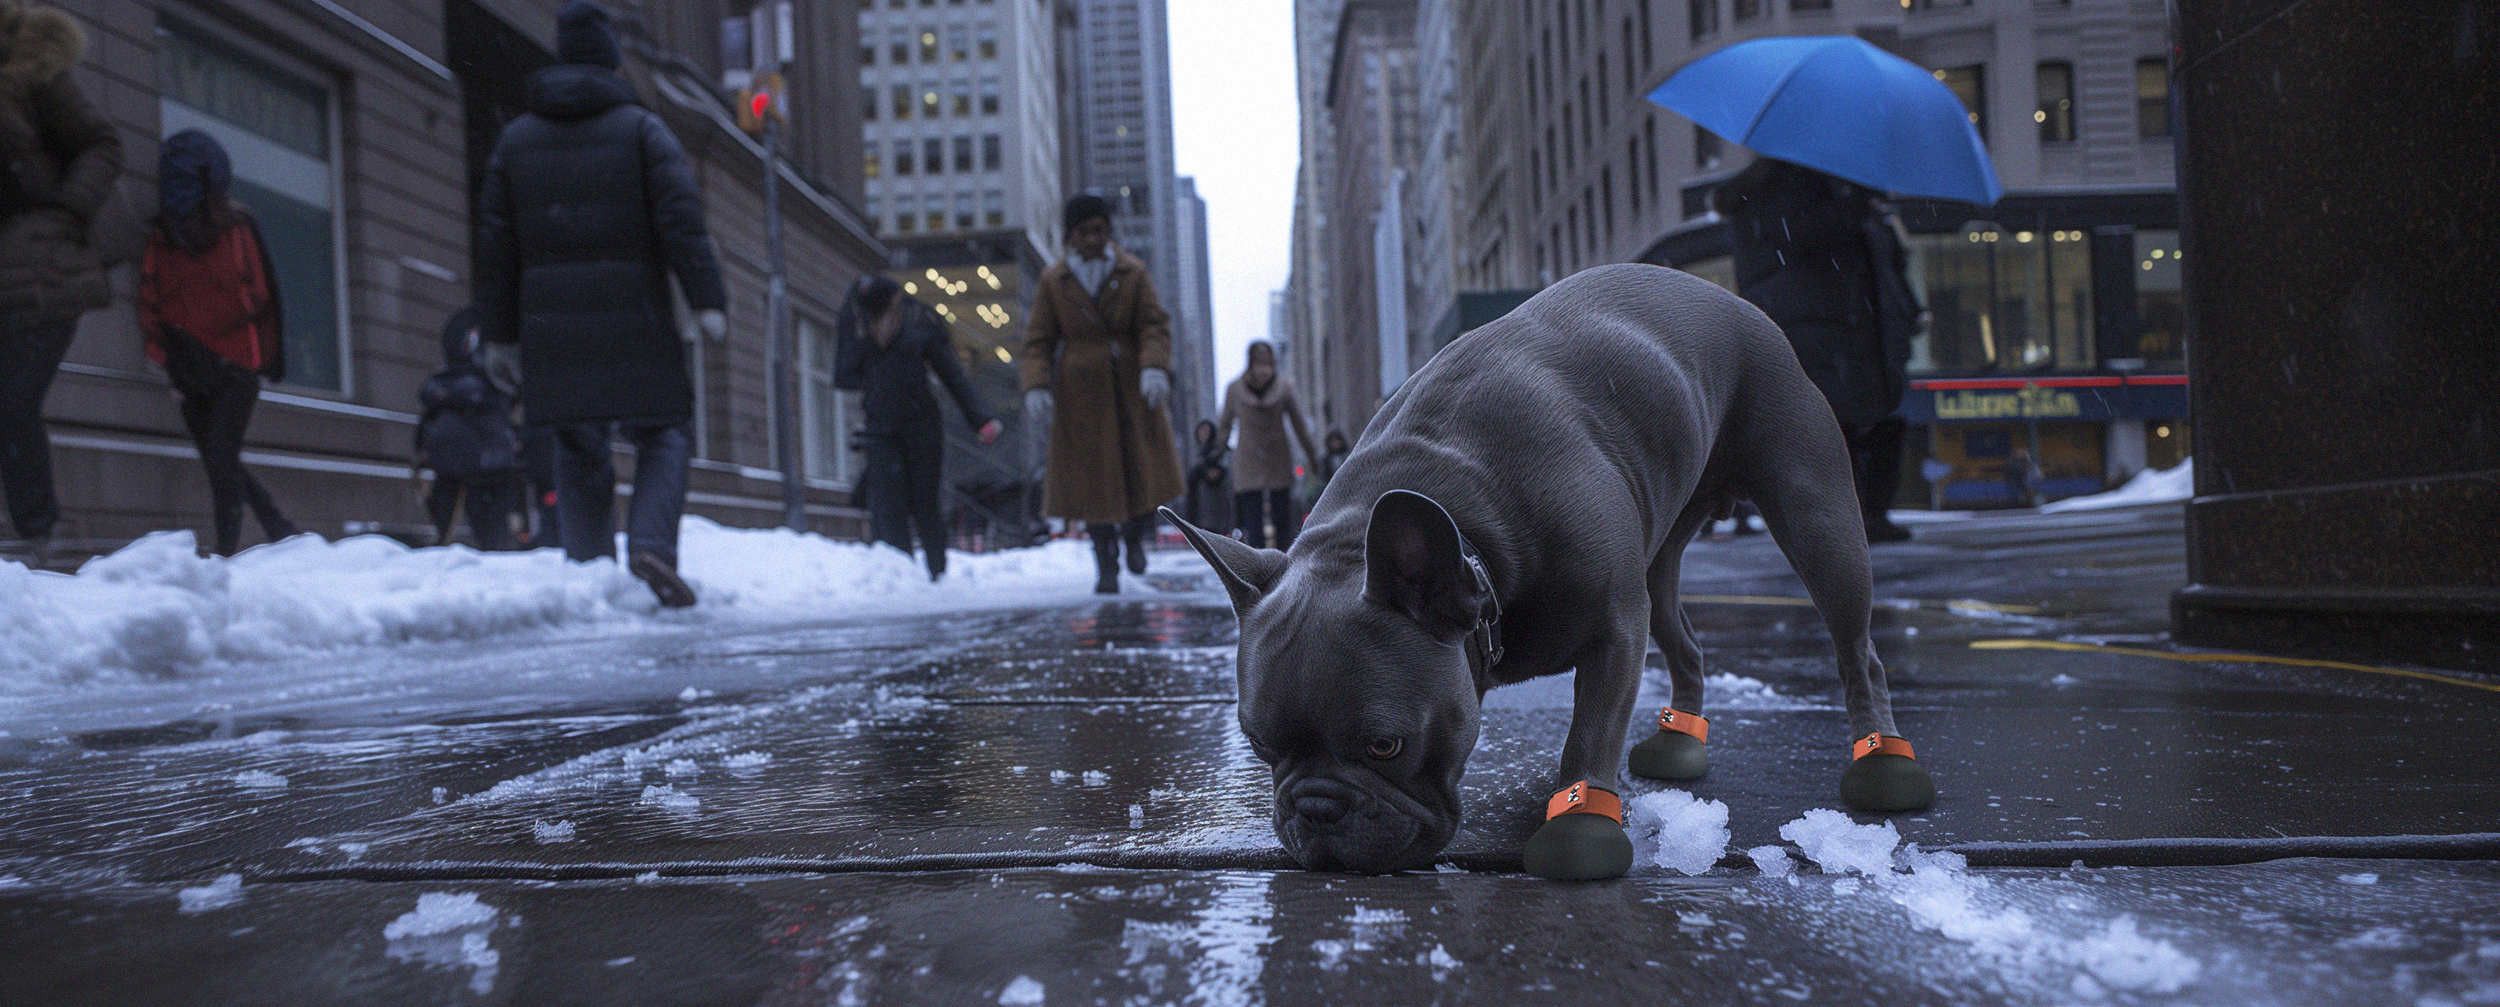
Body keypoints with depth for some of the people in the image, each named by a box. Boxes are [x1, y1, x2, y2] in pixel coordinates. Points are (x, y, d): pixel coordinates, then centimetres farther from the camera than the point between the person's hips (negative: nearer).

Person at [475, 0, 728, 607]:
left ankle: (589, 572, 5)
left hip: (553, 328, 3)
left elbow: (496, 244, 12)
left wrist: (498, 331, 14)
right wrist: (707, 299, -12)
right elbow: (681, 218, -10)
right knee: (664, 435, 5)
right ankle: (651, 544, -15)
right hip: (633, 319, -3)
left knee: (577, 454, 8)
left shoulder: (515, 139, 14)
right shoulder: (641, 128, 2)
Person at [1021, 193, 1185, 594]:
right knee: (1093, 477, -1)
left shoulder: (1132, 272, 3)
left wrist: (1155, 367, -21)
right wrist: (1036, 387, -13)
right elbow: (1038, 341, 2)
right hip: (1082, 392, -1)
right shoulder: (1053, 281, 1)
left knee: (1146, 468, 0)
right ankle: (1106, 566, 12)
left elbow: (1155, 324, -4)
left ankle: (1135, 537, 31)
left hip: (1132, 387, 1)